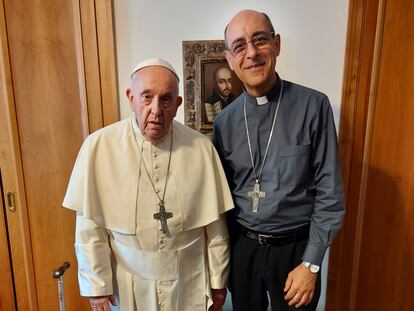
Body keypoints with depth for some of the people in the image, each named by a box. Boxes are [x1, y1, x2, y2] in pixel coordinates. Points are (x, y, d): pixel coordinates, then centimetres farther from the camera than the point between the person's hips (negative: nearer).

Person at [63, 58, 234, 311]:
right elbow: (90, 227, -9)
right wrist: (97, 286, -3)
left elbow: (215, 225, -5)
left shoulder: (201, 148, -12)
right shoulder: (99, 146, -16)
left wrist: (218, 281, 2)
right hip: (128, 287, 0)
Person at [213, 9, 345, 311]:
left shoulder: (313, 106, -13)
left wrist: (311, 264, -10)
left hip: (295, 247, -3)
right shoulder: (225, 121, -3)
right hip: (241, 246, 3)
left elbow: (329, 192, -10)